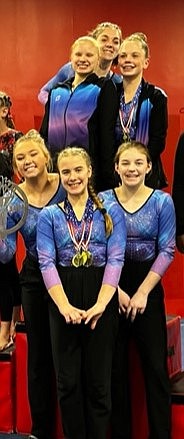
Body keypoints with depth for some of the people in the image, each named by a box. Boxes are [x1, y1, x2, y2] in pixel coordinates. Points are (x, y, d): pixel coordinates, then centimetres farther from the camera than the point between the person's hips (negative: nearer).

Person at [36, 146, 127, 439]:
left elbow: (115, 259, -3)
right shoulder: (49, 216, 7)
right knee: (68, 382, 6)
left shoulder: (111, 212, 5)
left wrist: (101, 304, -17)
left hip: (102, 300, -1)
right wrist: (65, 306, -16)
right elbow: (47, 263, -3)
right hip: (63, 302, 1)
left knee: (99, 381, 4)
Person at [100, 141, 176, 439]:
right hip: (111, 288, 1)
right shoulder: (103, 200, 0)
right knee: (115, 365, 8)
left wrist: (143, 292, -11)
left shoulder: (162, 201, -2)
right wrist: (115, 290, -12)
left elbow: (166, 251, -5)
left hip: (148, 287, -1)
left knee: (155, 364, 2)